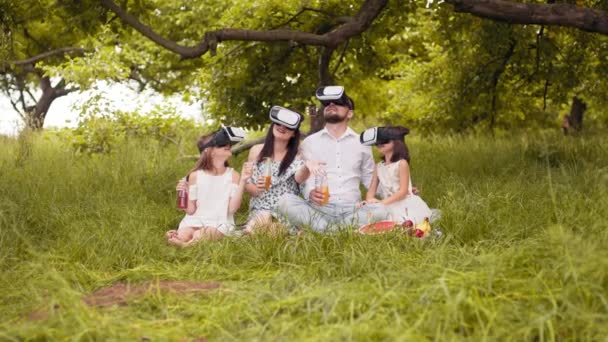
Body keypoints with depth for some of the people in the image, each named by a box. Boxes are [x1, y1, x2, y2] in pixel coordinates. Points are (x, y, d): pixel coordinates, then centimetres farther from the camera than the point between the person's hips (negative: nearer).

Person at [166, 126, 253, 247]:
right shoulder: (195, 175, 3)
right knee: (183, 236, -29)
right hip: (196, 221, 1)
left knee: (199, 237, -32)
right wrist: (185, 192, -13)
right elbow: (190, 210, 3)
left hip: (220, 224, -1)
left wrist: (243, 180, -15)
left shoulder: (233, 175, 2)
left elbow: (232, 208, -10)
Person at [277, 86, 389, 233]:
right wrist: (310, 192, -18)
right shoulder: (310, 142, 11)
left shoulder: (361, 143, 15)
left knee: (380, 210, -30)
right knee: (286, 201, -30)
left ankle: (327, 231, -30)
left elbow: (370, 179, 22)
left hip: (351, 210, 1)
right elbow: (302, 179, 6)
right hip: (317, 209, -1)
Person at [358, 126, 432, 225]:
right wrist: (369, 200, -17)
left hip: (406, 208, -5)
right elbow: (372, 190, 7)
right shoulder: (379, 166, 11)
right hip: (388, 209, 5)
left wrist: (382, 202, -23)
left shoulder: (401, 164, -7)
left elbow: (403, 191, -14)